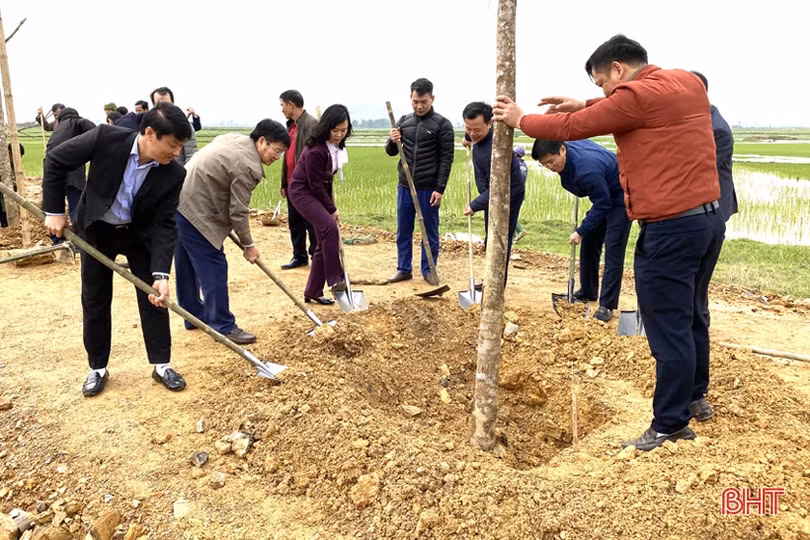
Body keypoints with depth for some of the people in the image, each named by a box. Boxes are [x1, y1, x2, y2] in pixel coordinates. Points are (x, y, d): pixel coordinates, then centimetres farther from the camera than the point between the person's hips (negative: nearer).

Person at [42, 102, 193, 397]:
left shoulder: (174, 174, -23)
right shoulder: (106, 138, -28)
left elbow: (164, 226, -19)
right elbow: (56, 160, -14)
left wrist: (161, 274, -29)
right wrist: (54, 210, -13)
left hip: (139, 234, 1)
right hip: (96, 230, 0)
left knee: (154, 297, 0)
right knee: (95, 300, 7)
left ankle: (161, 365, 15)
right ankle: (97, 368, 23)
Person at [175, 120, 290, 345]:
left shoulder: (233, 139, 10)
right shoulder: (247, 166, -18)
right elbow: (238, 212, -15)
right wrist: (248, 245, -3)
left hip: (177, 202, 11)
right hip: (195, 213, -11)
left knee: (187, 265, 19)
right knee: (214, 269, -4)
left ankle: (194, 315, 33)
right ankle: (223, 326, 3)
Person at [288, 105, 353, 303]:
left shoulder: (336, 145, 0)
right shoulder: (315, 150, -25)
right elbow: (315, 184, -20)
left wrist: (331, 202, 10)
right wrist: (331, 209, -12)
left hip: (318, 192, 9)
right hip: (302, 191, -8)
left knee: (324, 242, 4)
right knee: (329, 227, -28)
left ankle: (313, 292, 13)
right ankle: (335, 280, -20)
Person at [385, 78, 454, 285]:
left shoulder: (442, 124, -6)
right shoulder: (404, 121, 8)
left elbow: (446, 159, -8)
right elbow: (391, 152, 14)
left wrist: (440, 189, -13)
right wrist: (392, 141, -10)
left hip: (429, 189, -4)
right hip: (405, 187, 4)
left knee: (430, 231, 6)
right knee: (403, 231, 10)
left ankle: (428, 270, 18)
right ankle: (404, 269, 21)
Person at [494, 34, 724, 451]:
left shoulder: (635, 95, -14)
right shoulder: (689, 83, 12)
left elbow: (573, 128, -6)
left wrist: (520, 120, 8)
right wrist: (586, 105, 19)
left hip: (671, 229, -9)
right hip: (709, 217, 9)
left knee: (669, 329, -1)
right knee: (691, 316, 22)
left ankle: (670, 426, 10)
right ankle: (695, 397, 38)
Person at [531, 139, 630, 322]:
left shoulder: (587, 169, -39)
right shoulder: (569, 144, -13)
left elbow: (602, 204, -30)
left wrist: (581, 231, -23)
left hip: (619, 199, -9)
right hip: (604, 196, 9)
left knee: (613, 250, -11)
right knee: (589, 243, 12)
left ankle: (607, 305, -9)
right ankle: (587, 291, 25)